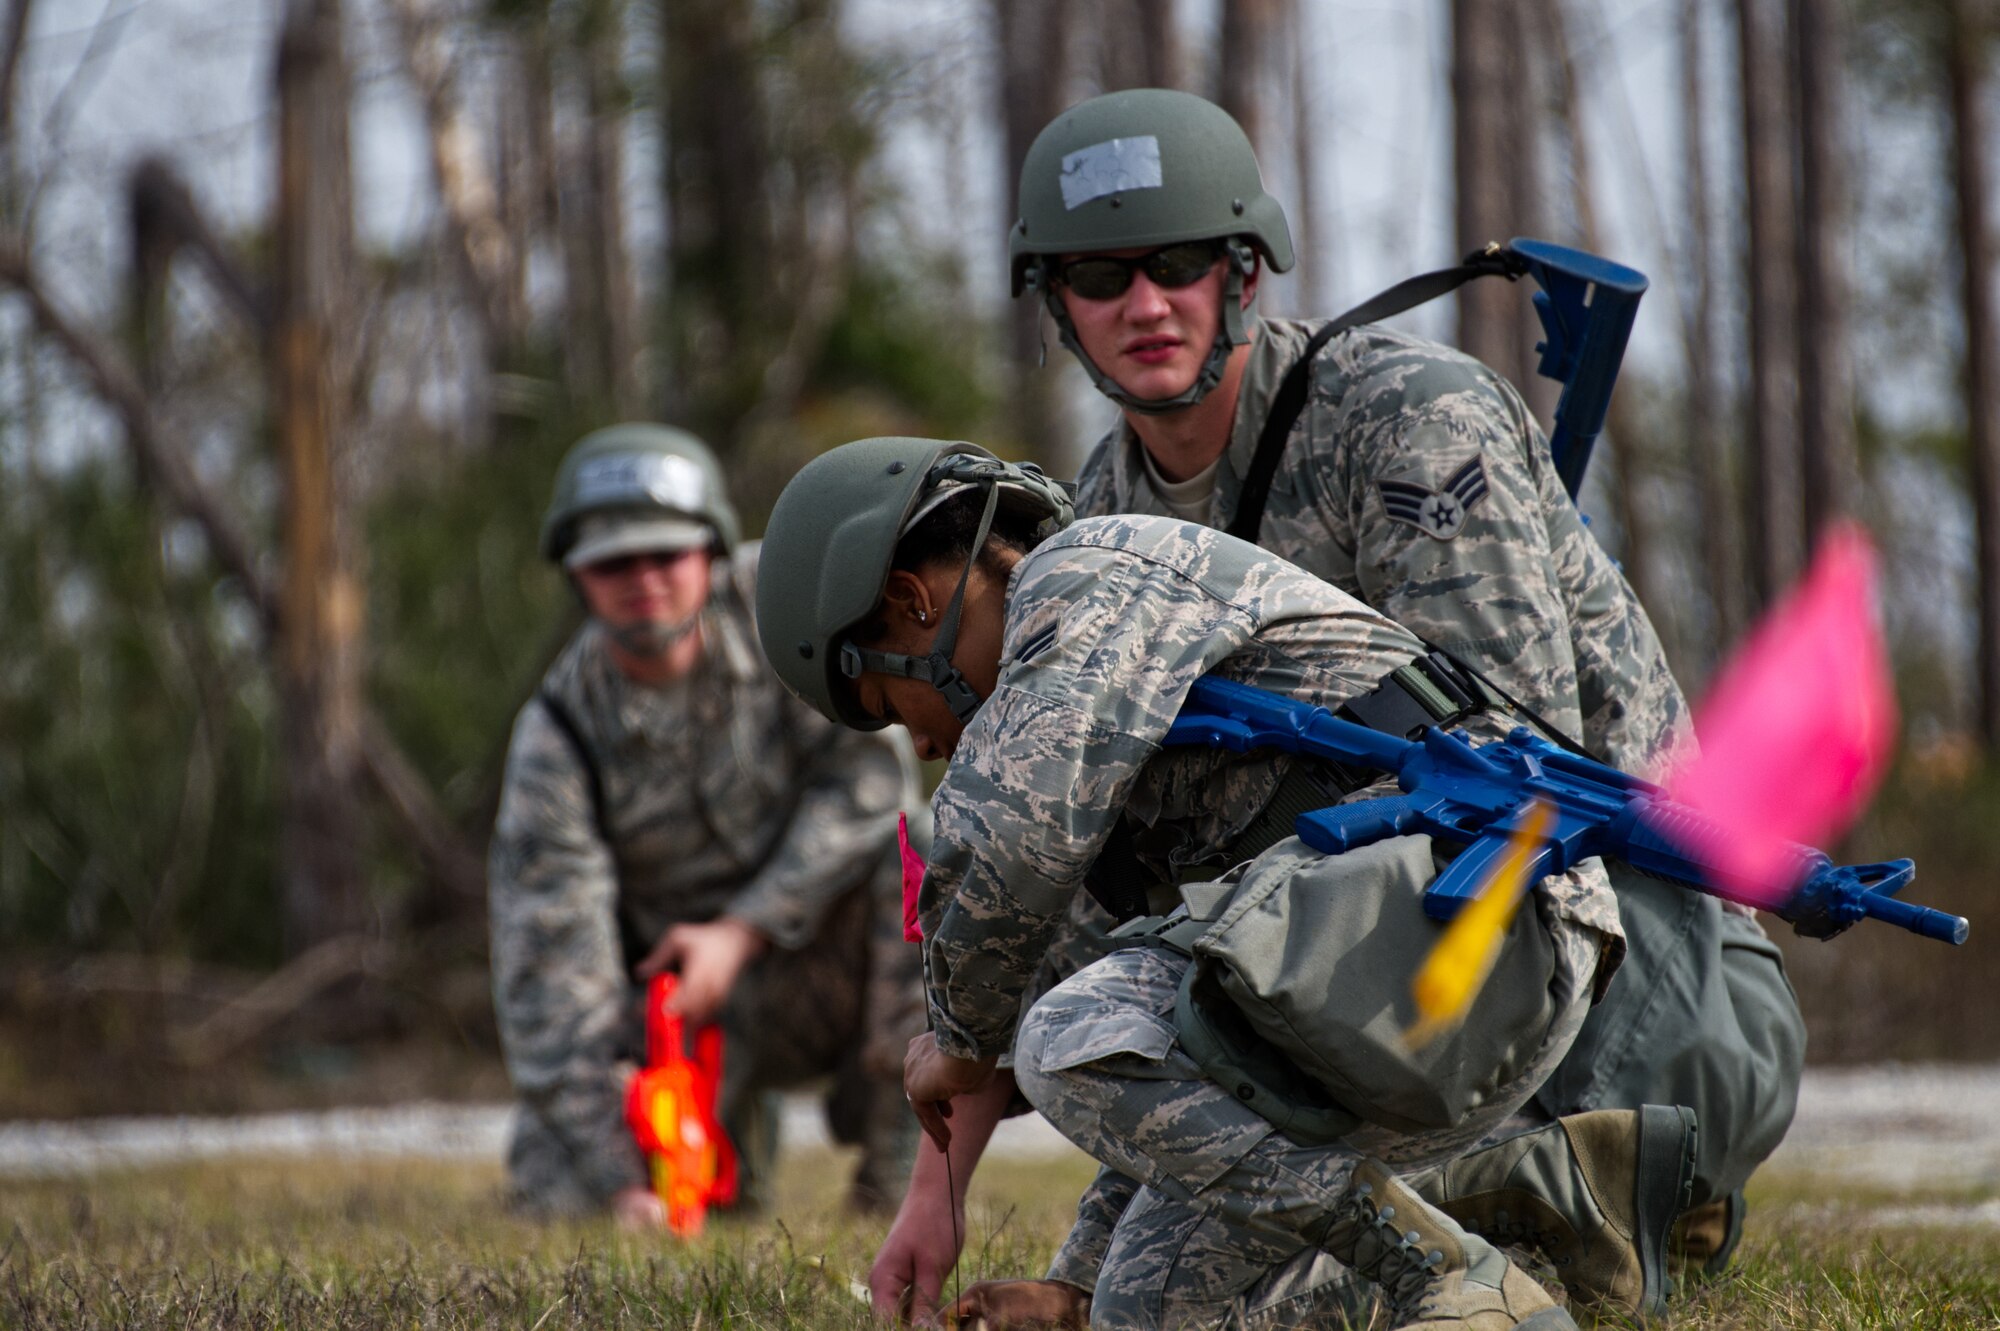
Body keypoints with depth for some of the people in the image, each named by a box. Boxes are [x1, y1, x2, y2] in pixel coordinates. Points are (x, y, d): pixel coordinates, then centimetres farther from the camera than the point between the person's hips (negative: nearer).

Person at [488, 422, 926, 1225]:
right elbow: (552, 969, -20)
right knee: (556, 1190, -14)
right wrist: (619, 1174, -29)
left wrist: (742, 932, -21)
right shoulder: (557, 743, -16)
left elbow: (868, 771, -13)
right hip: (685, 1003, 1)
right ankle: (737, 1126, 20)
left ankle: (897, 1167, -19)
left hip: (823, 947, -1)